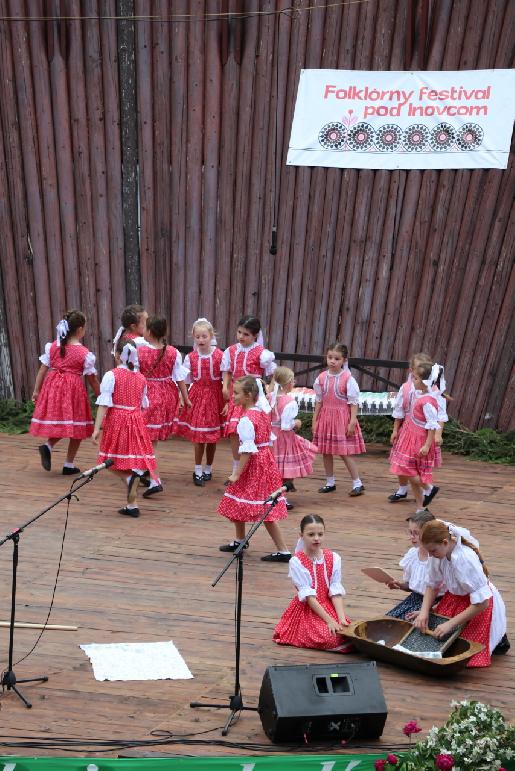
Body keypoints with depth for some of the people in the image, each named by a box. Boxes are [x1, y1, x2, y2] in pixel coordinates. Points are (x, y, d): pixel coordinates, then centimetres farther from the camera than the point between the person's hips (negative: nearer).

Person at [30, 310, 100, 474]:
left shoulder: (52, 346, 3)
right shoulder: (85, 353, -8)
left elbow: (43, 370, 4)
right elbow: (92, 380, -2)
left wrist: (36, 390, 11)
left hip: (53, 387, 4)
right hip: (74, 389, -4)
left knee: (59, 423, 21)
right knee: (75, 428, 9)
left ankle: (48, 446, -7)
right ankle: (69, 465, 14)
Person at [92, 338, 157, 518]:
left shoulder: (111, 375, -8)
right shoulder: (141, 378, 5)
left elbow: (104, 404, -12)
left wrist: (97, 428, -11)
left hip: (116, 421, -4)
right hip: (136, 421, 4)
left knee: (113, 462, 12)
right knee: (134, 460, 8)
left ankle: (130, 478, -18)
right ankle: (132, 505, 11)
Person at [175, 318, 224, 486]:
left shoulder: (219, 355, -8)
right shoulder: (191, 357, -2)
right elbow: (185, 380, 1)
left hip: (215, 396, 0)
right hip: (197, 395, 1)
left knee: (213, 436, 9)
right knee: (198, 435, 0)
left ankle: (208, 469, 26)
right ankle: (198, 471, 11)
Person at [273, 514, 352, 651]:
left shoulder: (334, 558, 0)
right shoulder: (296, 562, -12)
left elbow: (336, 592, -5)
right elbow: (308, 596, -16)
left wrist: (342, 619, -19)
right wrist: (329, 620, -22)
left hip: (329, 607, 4)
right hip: (307, 610, -4)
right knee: (331, 638, -25)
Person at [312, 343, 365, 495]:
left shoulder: (348, 379, -11)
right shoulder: (321, 378, 1)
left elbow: (353, 402, -9)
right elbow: (319, 401, 9)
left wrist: (352, 421, -13)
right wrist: (315, 420, 8)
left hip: (342, 417, -5)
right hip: (325, 417, 5)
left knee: (345, 453, -3)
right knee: (326, 452, 11)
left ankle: (357, 483, 9)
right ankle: (330, 482, 25)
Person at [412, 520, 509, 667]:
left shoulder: (466, 559, -36)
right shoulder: (438, 553, -17)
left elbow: (482, 602, -31)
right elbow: (432, 585, -2)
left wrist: (450, 624, -28)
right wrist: (424, 612, -16)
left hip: (480, 604, -7)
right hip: (454, 598, 7)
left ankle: (497, 637, 17)